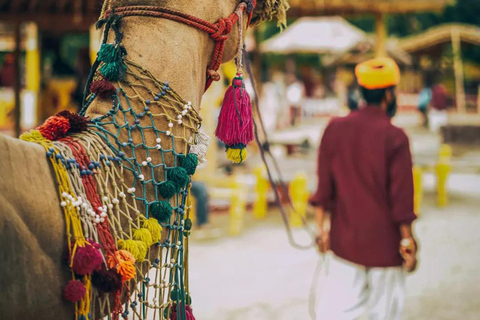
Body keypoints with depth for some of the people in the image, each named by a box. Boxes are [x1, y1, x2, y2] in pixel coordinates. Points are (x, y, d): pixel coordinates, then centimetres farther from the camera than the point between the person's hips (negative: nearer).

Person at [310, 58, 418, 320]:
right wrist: (408, 241, -3)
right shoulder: (395, 138, -13)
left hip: (343, 241, 3)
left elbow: (324, 185, 2)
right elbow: (401, 198, -12)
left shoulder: (335, 129, -2)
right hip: (384, 244, -3)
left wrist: (322, 228, 10)